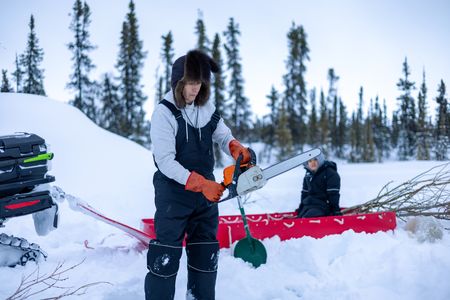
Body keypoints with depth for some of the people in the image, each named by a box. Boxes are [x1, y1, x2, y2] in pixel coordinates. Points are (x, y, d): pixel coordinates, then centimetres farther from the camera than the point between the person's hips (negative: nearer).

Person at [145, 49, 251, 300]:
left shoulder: (207, 109, 3)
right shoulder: (164, 113, -15)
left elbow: (223, 136, 12)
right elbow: (165, 162, -19)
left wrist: (237, 149, -13)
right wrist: (201, 184, -26)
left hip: (206, 193, 6)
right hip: (174, 194, -6)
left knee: (206, 253, 14)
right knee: (166, 256, -5)